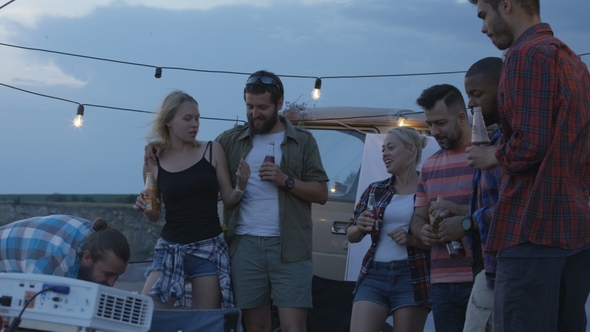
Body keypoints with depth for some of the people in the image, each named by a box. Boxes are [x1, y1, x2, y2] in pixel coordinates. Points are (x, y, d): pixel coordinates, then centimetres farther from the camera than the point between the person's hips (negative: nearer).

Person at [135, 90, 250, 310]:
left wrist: (241, 186, -13)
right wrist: (144, 206, -9)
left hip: (209, 248, -1)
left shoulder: (212, 151, 1)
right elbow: (154, 215, 12)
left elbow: (228, 200, 6)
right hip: (170, 249, 1)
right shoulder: (154, 162, 2)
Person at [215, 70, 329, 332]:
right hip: (245, 245, 2)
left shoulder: (303, 142, 8)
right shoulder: (231, 140, 11)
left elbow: (321, 194, 5)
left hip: (290, 247, -2)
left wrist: (286, 181, -10)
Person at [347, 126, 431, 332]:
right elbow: (351, 235, 16)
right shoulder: (375, 190, 13)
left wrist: (413, 240, -16)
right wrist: (360, 228, -6)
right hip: (373, 276, 3)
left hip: (412, 278, -3)